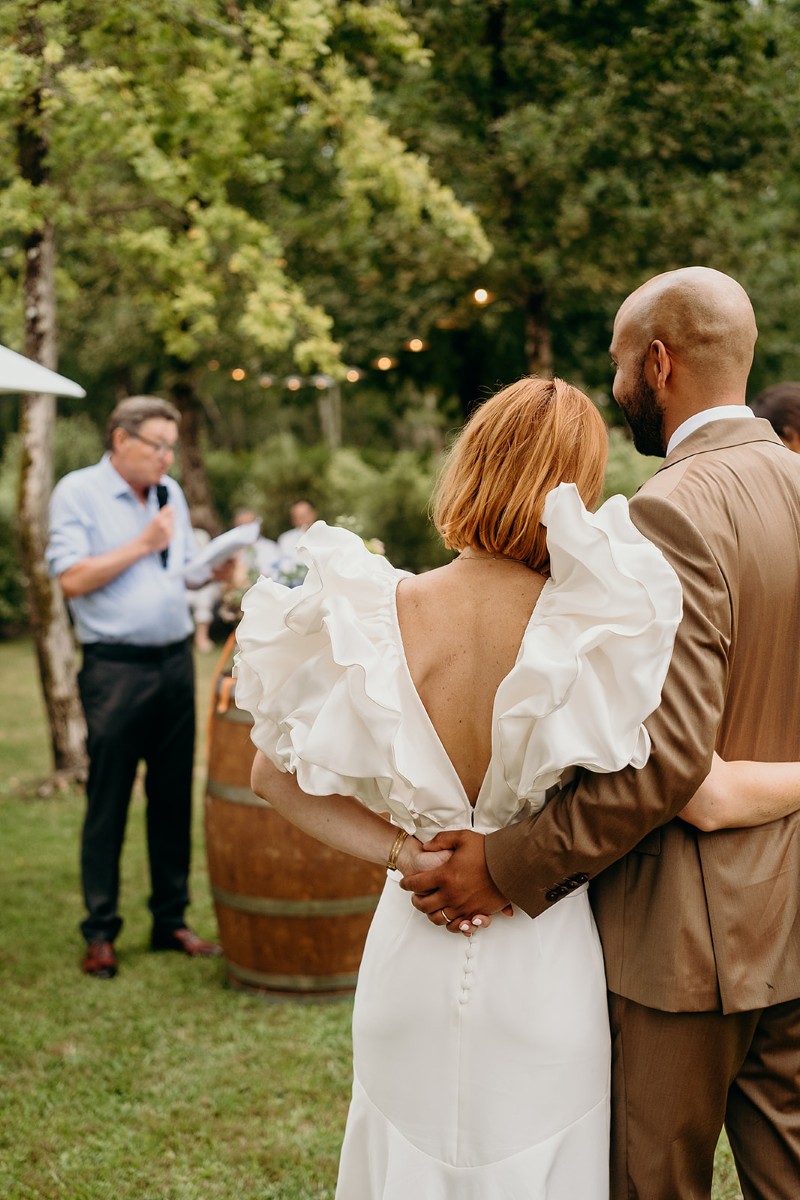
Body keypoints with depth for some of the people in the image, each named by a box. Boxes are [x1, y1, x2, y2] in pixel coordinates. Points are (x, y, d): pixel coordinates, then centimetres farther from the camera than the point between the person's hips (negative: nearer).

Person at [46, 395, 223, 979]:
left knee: (174, 797, 10)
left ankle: (171, 920, 20)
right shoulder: (77, 492, -4)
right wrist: (142, 545, -12)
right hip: (115, 668, -6)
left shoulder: (170, 494, 14)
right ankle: (100, 933, 9)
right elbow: (73, 578, -13)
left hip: (176, 662, 6)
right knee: (108, 804, -1)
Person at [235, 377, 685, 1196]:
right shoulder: (594, 624, -21)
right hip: (546, 971, -2)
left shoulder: (377, 614, -12)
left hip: (411, 954, 2)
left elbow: (272, 773, -4)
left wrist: (397, 852, -7)